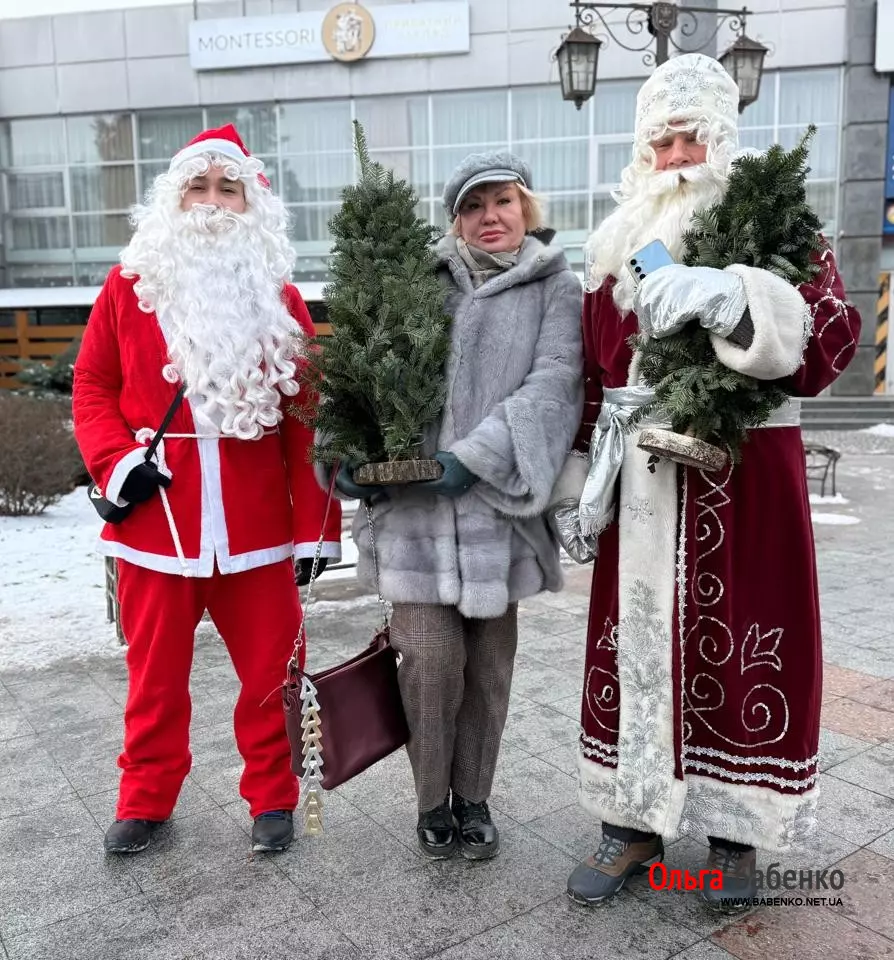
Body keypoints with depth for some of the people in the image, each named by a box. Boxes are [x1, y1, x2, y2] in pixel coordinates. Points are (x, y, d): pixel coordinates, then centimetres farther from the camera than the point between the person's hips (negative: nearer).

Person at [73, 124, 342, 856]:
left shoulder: (279, 298, 2)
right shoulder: (128, 287, 3)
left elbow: (306, 422, 0)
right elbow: (92, 387, 8)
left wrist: (314, 524, -3)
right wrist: (115, 462, -10)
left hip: (254, 526, 0)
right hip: (154, 522, 1)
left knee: (270, 670, 9)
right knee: (155, 673, 15)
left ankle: (273, 797, 30)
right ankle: (146, 800, 35)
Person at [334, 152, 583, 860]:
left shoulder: (556, 287, 6)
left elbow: (553, 382, -7)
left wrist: (476, 455, -18)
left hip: (498, 500, 0)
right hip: (415, 499, 0)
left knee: (489, 660, 9)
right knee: (430, 655, -2)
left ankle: (474, 797, 28)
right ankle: (432, 800, 20)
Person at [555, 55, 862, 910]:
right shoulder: (618, 245, 11)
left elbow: (833, 333, -17)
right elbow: (594, 376, 12)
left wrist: (726, 297, -34)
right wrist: (583, 485, 9)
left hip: (745, 478, -3)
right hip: (642, 483, 3)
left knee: (740, 648, 4)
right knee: (633, 641, 7)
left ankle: (734, 831, 24)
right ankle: (634, 824, 23)